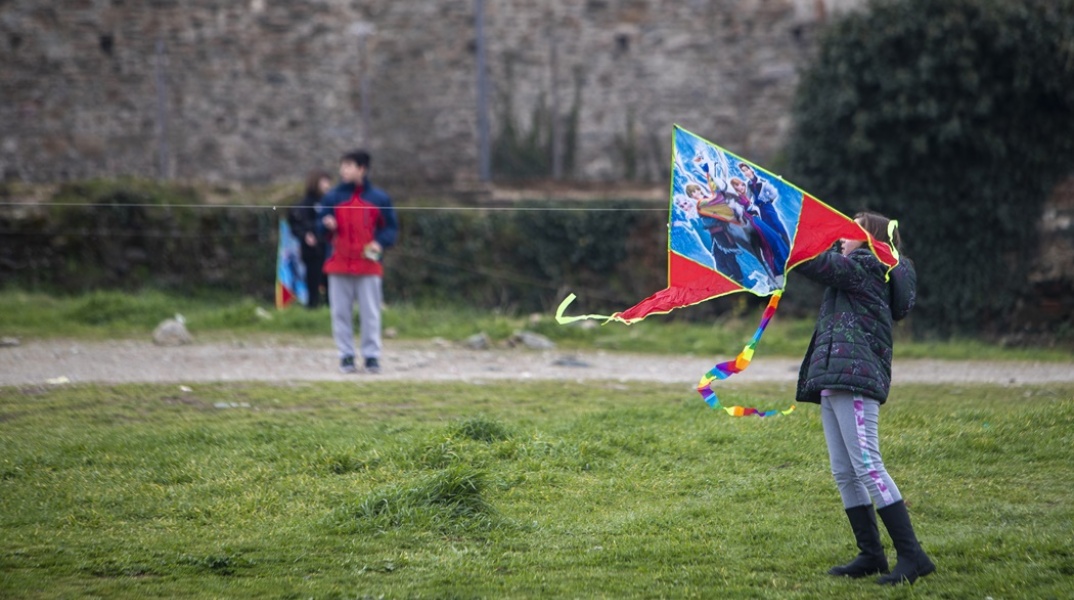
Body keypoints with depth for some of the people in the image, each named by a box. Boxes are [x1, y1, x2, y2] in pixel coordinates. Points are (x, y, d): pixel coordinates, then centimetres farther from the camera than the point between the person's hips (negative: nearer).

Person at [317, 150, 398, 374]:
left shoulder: (379, 199, 3)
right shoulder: (332, 197, 6)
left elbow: (391, 227, 7)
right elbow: (321, 226, 11)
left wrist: (380, 243, -11)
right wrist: (327, 225, -12)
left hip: (369, 265, -1)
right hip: (338, 264, 1)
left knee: (370, 313, 0)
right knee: (341, 312, 2)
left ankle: (372, 356, 5)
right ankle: (346, 356, 7)